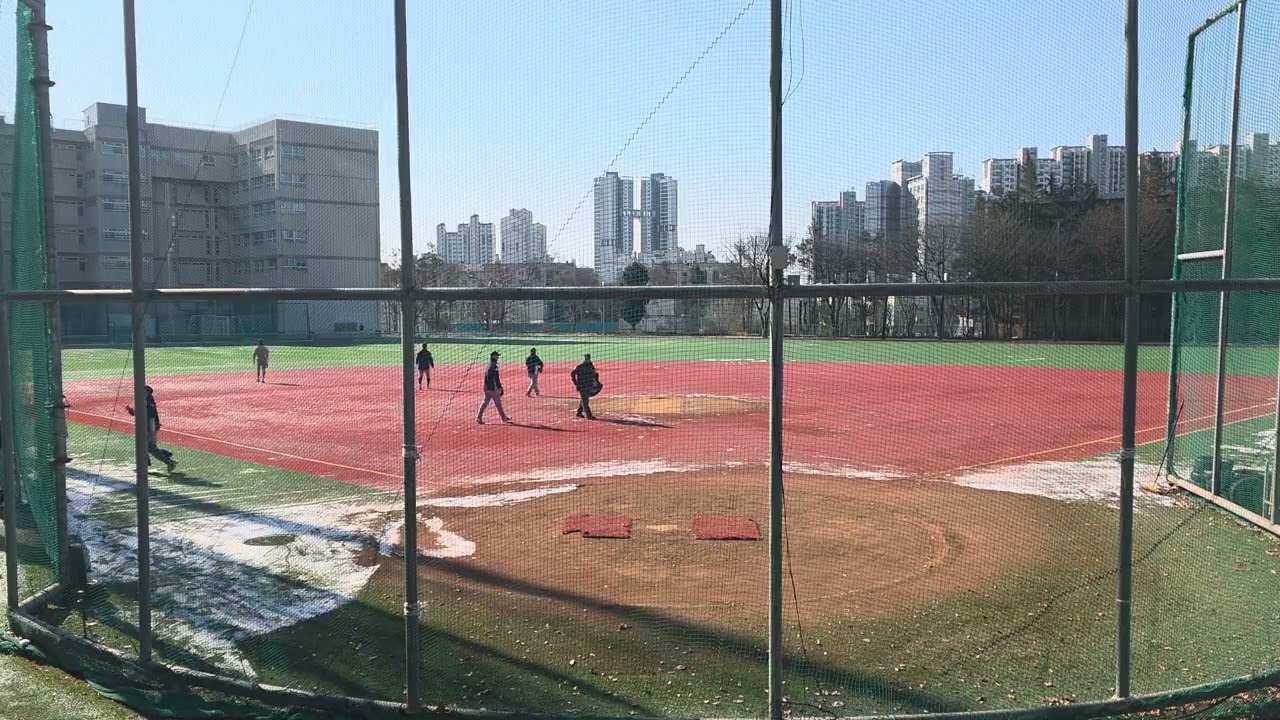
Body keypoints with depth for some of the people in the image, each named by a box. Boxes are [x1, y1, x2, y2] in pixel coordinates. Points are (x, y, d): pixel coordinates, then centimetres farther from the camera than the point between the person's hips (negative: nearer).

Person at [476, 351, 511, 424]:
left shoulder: (488, 365, 11)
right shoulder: (494, 366, -17)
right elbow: (496, 379, -19)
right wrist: (500, 388, -15)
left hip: (487, 388, 8)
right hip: (493, 388, -8)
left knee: (485, 403, 9)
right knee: (498, 403, 3)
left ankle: (479, 417, 3)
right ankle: (504, 418, 13)